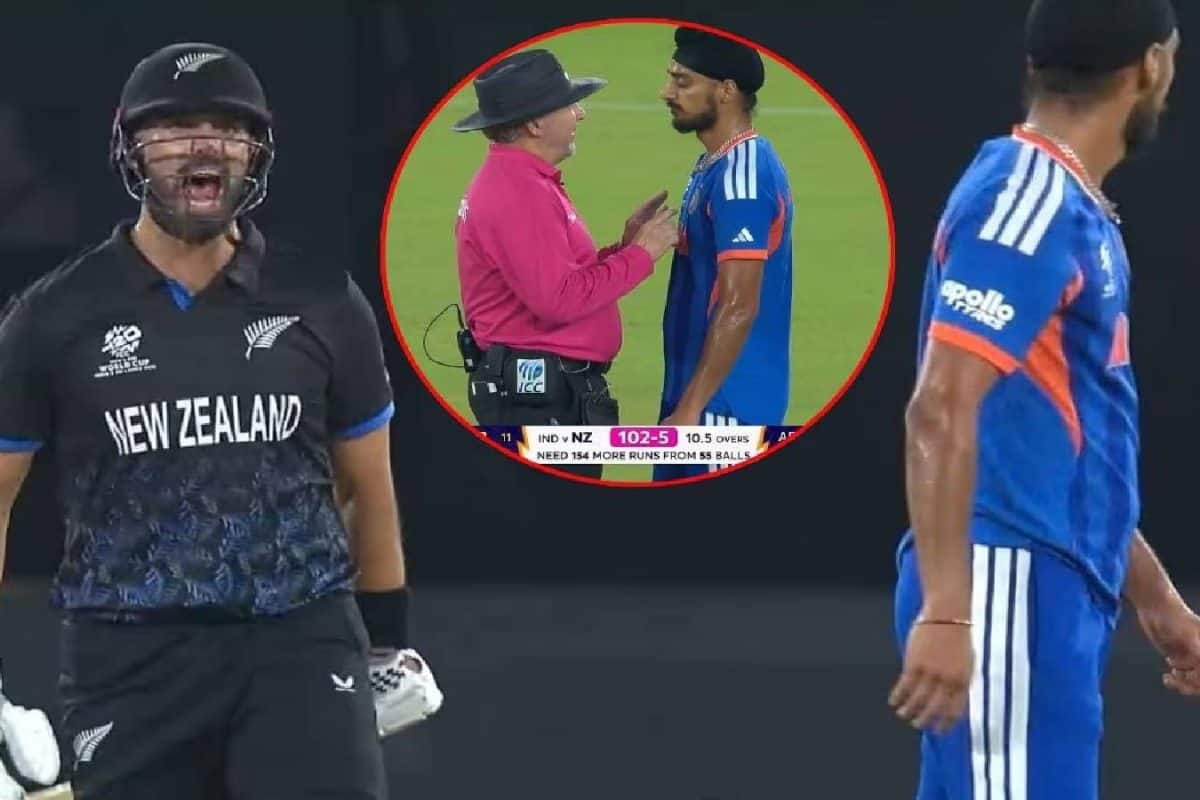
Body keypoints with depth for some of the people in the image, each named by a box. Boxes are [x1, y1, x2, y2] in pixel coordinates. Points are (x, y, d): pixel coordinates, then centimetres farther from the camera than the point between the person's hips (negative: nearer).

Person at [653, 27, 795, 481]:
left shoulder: (741, 174, -17)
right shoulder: (713, 167, 14)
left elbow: (738, 307, -22)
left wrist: (689, 409, -22)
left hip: (725, 404, -10)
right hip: (703, 396, 10)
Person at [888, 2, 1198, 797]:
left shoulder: (1071, 207, 17)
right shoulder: (1028, 195, -12)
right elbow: (942, 411, -21)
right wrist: (946, 610, -27)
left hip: (1051, 590, 9)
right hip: (1008, 590, -9)